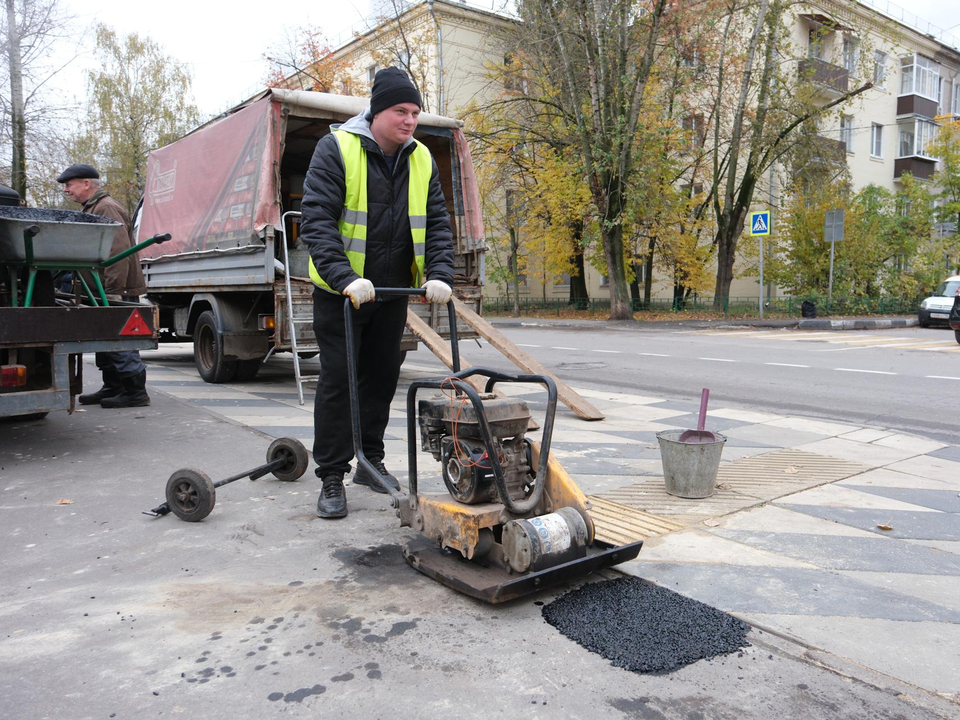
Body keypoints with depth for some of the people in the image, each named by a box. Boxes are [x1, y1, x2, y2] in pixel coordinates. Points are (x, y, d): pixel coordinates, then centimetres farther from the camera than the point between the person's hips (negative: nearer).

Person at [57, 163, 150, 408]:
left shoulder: (106, 208, -12)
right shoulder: (93, 209, 22)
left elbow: (118, 252, -22)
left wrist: (114, 291, -27)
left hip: (118, 292, -11)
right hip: (107, 292, 11)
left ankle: (135, 392, -4)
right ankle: (113, 388, 24)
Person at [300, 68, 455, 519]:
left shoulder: (422, 160, 4)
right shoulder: (336, 149, -12)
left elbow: (437, 224, 4)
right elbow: (316, 220, -20)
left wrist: (439, 275, -13)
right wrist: (345, 278, -32)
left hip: (392, 293, 5)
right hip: (341, 291, -5)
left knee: (382, 376, 12)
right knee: (338, 379, -4)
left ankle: (371, 461, 28)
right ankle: (332, 478, 5)